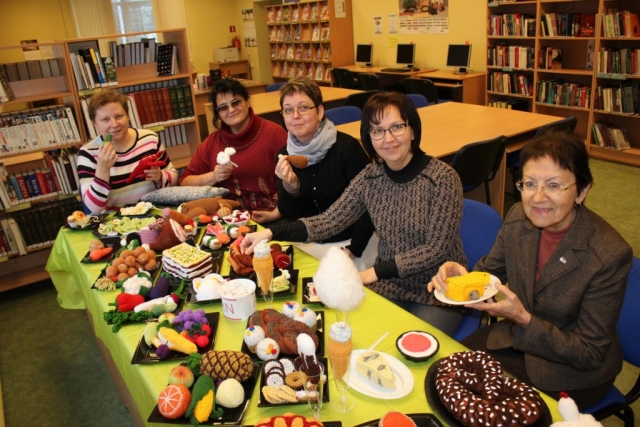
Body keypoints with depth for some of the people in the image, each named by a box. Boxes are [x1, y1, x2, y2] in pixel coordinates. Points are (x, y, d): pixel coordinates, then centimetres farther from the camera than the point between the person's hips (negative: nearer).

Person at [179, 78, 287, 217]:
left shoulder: (274, 133, -2)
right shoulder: (212, 142, 11)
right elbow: (185, 181, 13)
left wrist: (277, 212, -16)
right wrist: (213, 177, -4)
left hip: (268, 215, -3)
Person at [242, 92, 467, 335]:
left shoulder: (443, 178, -17)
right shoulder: (370, 177, -3)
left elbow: (437, 249, -16)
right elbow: (330, 221, -8)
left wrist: (376, 271, -19)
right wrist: (271, 233, -19)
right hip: (389, 286, 4)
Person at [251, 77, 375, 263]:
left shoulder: (347, 147, -17)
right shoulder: (285, 153, -3)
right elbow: (289, 213, -3)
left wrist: (353, 250, -16)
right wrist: (290, 185, -22)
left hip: (349, 241, -3)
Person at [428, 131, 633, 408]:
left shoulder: (609, 255, -27)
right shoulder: (518, 217, -12)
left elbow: (590, 355, -20)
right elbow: (490, 271, 1)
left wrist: (524, 319, -34)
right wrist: (462, 276, -22)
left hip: (572, 369, -4)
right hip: (518, 334, 5)